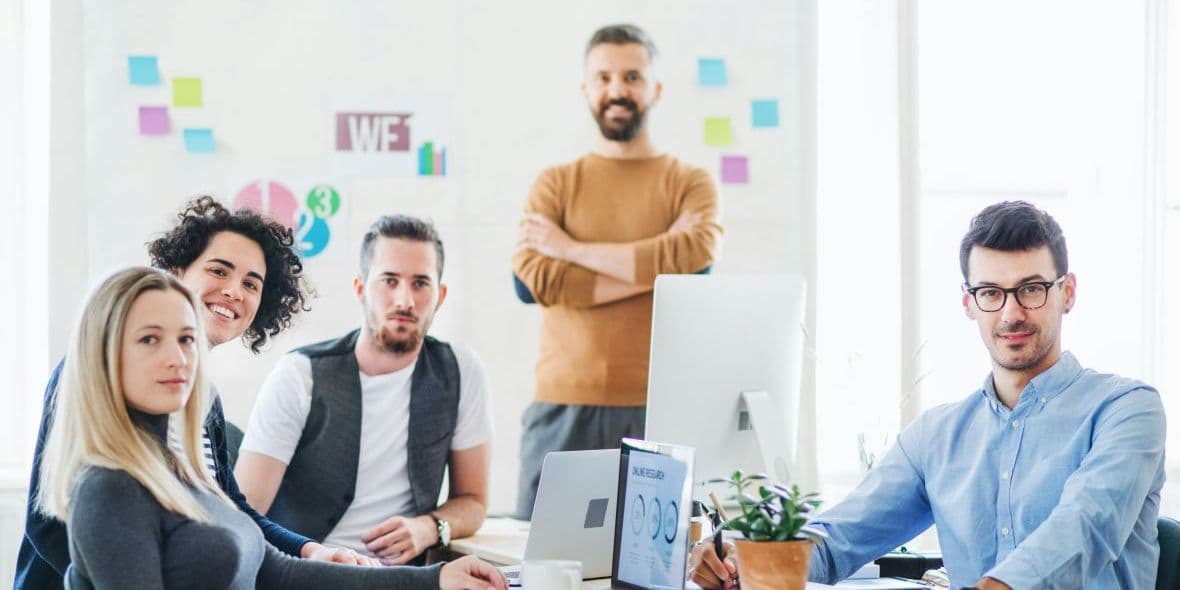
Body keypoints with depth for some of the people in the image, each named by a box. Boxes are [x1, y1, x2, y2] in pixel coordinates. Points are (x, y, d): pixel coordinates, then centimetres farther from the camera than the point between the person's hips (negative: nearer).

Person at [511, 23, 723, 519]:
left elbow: (695, 256, -13)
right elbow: (536, 280, -7)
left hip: (661, 409, -1)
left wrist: (572, 247, -7)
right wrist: (656, 267, -9)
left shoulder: (689, 184, 8)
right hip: (564, 408, 1)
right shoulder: (554, 185, 10)